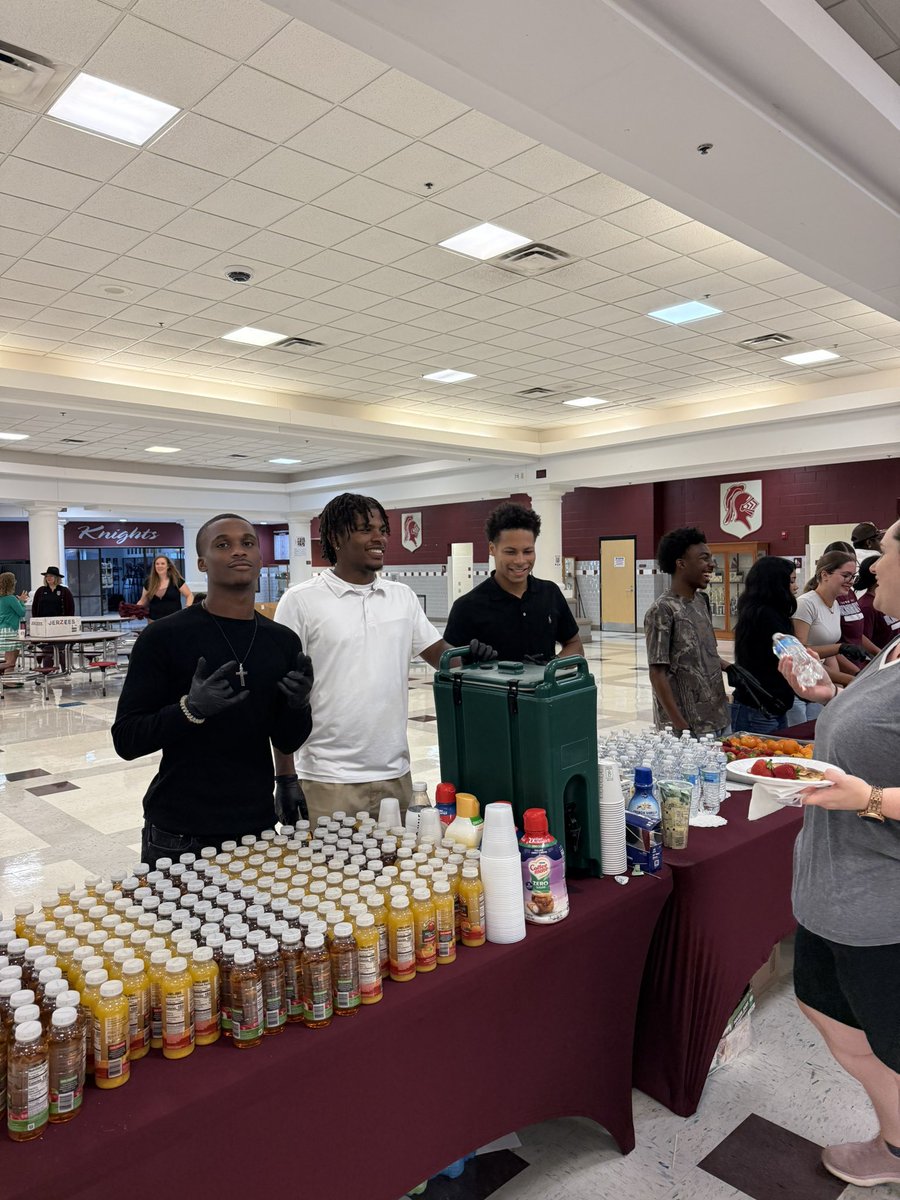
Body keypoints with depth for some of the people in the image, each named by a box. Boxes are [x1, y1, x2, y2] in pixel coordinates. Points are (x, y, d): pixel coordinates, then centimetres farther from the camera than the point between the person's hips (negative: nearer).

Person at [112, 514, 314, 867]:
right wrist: (191, 709, -27)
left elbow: (287, 742, 7)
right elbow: (126, 740, -9)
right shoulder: (164, 636, -10)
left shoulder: (283, 641, 2)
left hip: (257, 828, 4)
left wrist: (298, 706, -14)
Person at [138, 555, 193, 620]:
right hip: (154, 621, 3)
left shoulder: (176, 580, -1)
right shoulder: (149, 582, 9)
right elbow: (143, 601, 16)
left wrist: (187, 609, -16)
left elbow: (189, 595, 1)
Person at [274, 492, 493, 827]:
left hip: (395, 774, 4)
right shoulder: (301, 601, -6)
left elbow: (439, 653, 12)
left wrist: (468, 655, -11)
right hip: (329, 782, -4)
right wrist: (285, 776, -7)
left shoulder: (402, 596, 7)